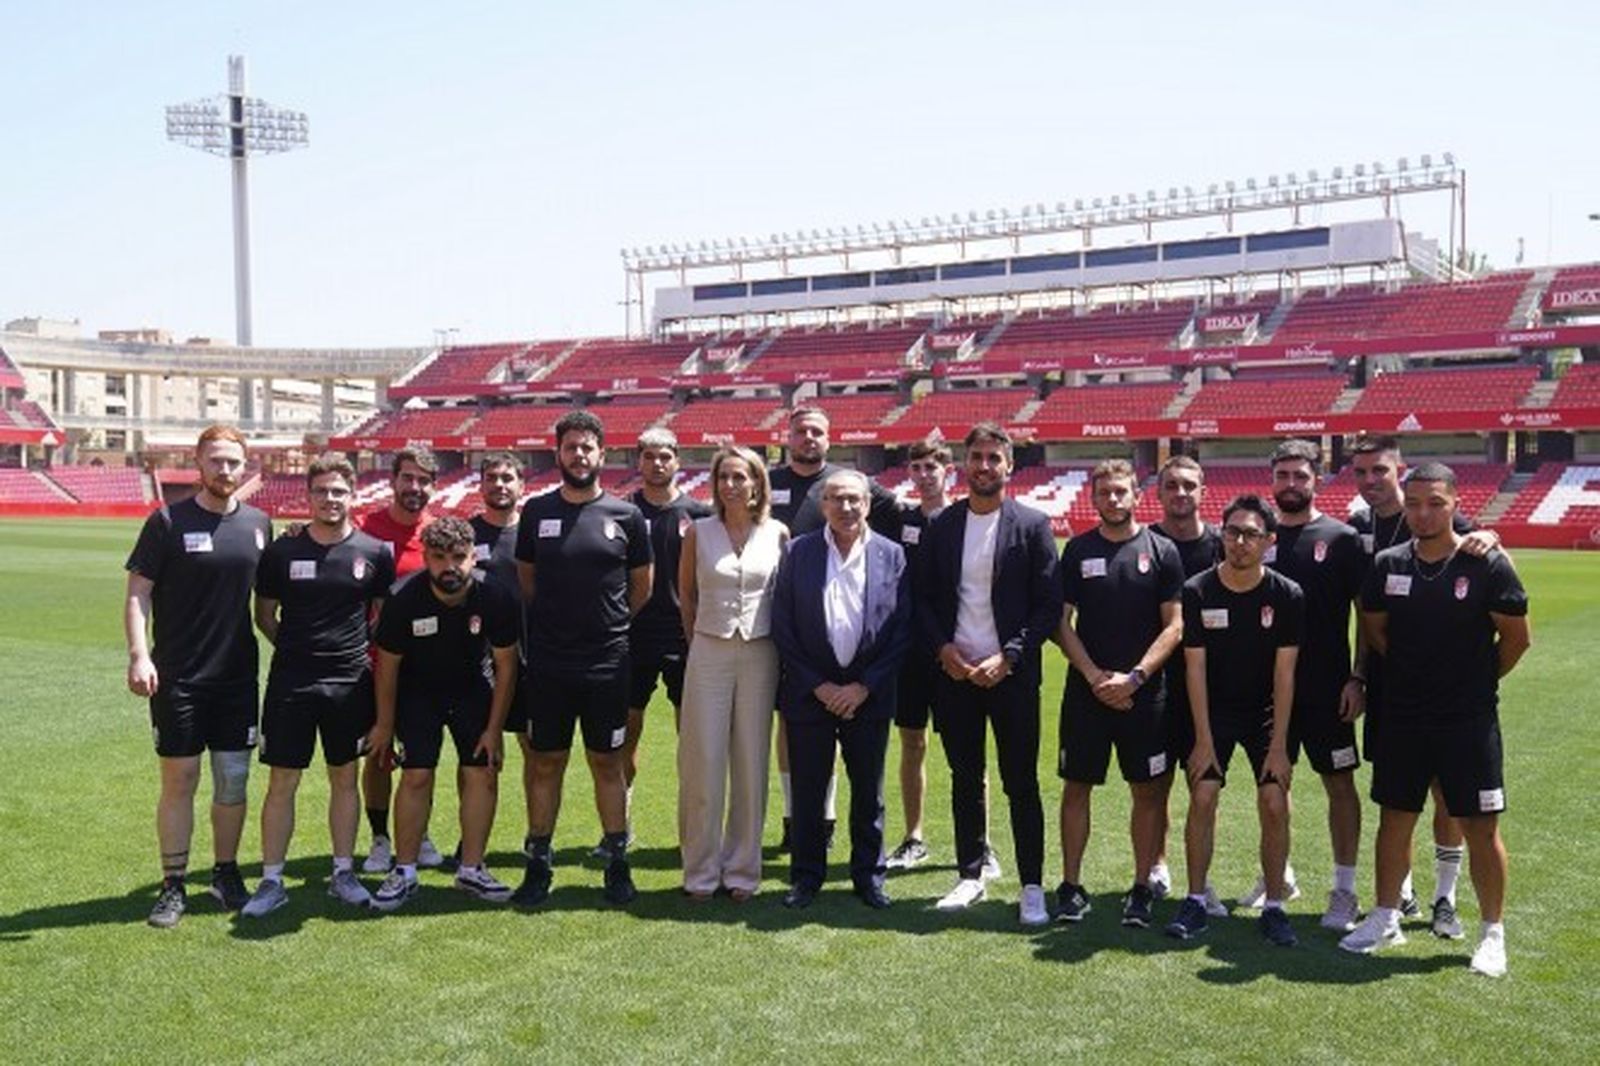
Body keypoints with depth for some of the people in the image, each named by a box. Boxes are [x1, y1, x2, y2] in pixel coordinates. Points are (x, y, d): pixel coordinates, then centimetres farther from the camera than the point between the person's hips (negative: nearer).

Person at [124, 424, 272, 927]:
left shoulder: (258, 524, 6)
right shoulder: (168, 522, -4)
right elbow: (138, 592, -6)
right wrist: (138, 654, -17)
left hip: (238, 677, 3)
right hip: (177, 678, -3)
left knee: (233, 779, 9)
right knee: (178, 781, 3)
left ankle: (226, 872, 24)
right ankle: (173, 885, 15)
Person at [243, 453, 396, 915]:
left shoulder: (374, 553, 0)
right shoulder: (282, 551, 0)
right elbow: (264, 614, 10)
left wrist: (358, 650, 4)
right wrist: (296, 649, 3)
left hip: (350, 683, 1)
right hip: (290, 683, 0)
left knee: (345, 778, 10)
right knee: (282, 782, 3)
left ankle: (343, 873, 22)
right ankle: (271, 881, 13)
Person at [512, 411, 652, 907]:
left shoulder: (626, 515, 0)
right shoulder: (537, 511, 3)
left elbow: (642, 587, 9)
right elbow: (526, 581, 14)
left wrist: (608, 624, 10)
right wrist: (556, 622, 9)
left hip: (607, 662, -1)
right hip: (547, 661, 1)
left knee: (607, 763, 7)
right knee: (546, 763, 8)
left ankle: (617, 863, 17)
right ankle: (538, 864, 18)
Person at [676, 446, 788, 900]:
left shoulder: (777, 534, 2)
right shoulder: (698, 532, 1)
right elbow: (685, 593, 12)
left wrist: (780, 644, 8)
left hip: (759, 655, 1)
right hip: (709, 653, 0)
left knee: (751, 763, 5)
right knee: (703, 763, 0)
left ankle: (742, 869, 16)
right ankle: (701, 871, 11)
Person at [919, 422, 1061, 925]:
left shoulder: (1032, 525, -2)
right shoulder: (941, 526, 7)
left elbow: (1049, 605, -5)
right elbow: (925, 600, 9)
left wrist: (1008, 658, -13)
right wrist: (943, 649, -7)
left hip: (1010, 673, -3)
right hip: (954, 671, 3)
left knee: (1021, 783, 3)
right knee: (965, 779, 12)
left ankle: (1032, 886, 12)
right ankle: (970, 875, 24)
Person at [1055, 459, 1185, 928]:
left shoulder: (1161, 551, 1)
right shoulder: (1078, 551, 5)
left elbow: (1174, 626, -2)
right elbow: (1061, 622, 3)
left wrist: (1135, 677, -12)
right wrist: (1096, 676, -8)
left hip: (1144, 692, -1)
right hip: (1086, 690, 1)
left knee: (1148, 790, 4)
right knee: (1076, 786, 4)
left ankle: (1141, 888, 15)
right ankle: (1071, 886, 14)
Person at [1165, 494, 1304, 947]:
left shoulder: (1287, 595, -11)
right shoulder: (1197, 591, -11)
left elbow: (1284, 673, -10)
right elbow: (1195, 668, -9)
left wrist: (1278, 745, -12)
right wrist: (1204, 739, -11)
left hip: (1266, 713, 0)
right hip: (1214, 710, 0)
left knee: (1275, 805, -8)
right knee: (1202, 799, -8)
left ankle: (1273, 907, 6)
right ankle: (1195, 902, 5)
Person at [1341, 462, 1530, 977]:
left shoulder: (1487, 564, -9)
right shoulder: (1387, 564, 0)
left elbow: (1516, 635, 0)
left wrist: (1479, 680, 6)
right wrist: (1413, 675, 10)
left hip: (1469, 718, -3)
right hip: (1402, 716, 3)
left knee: (1480, 825, 3)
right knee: (1394, 816, 11)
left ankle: (1493, 934, 17)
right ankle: (1385, 918, 24)